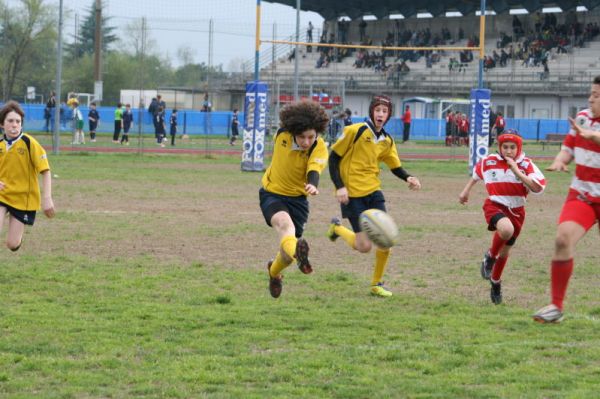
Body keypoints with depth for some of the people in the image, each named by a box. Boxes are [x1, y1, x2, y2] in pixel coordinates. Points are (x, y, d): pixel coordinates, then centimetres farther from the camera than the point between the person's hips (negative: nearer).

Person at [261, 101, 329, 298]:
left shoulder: (319, 149, -21)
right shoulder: (282, 134, -15)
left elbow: (313, 172, -38)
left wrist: (312, 186, -60)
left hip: (297, 198, 1)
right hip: (272, 193, -1)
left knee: (287, 254, 4)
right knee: (285, 223, -35)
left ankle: (274, 272, 41)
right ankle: (298, 253, -68)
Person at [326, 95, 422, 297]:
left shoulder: (387, 141, 6)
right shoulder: (355, 131, -11)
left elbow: (395, 166, 16)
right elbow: (334, 157, -8)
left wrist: (408, 178, -6)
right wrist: (339, 187, -16)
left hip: (373, 191, 5)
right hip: (352, 194, -5)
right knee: (364, 246, -9)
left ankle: (377, 284, 13)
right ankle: (337, 228, 21)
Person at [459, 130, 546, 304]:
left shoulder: (526, 164, -8)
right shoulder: (489, 161, -4)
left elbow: (538, 188, -21)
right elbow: (476, 173, 19)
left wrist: (516, 171, -25)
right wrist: (466, 191, 24)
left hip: (516, 211, 2)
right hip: (495, 206, -2)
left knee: (505, 251, 14)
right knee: (506, 229, -36)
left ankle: (495, 283, 40)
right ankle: (490, 257, -7)